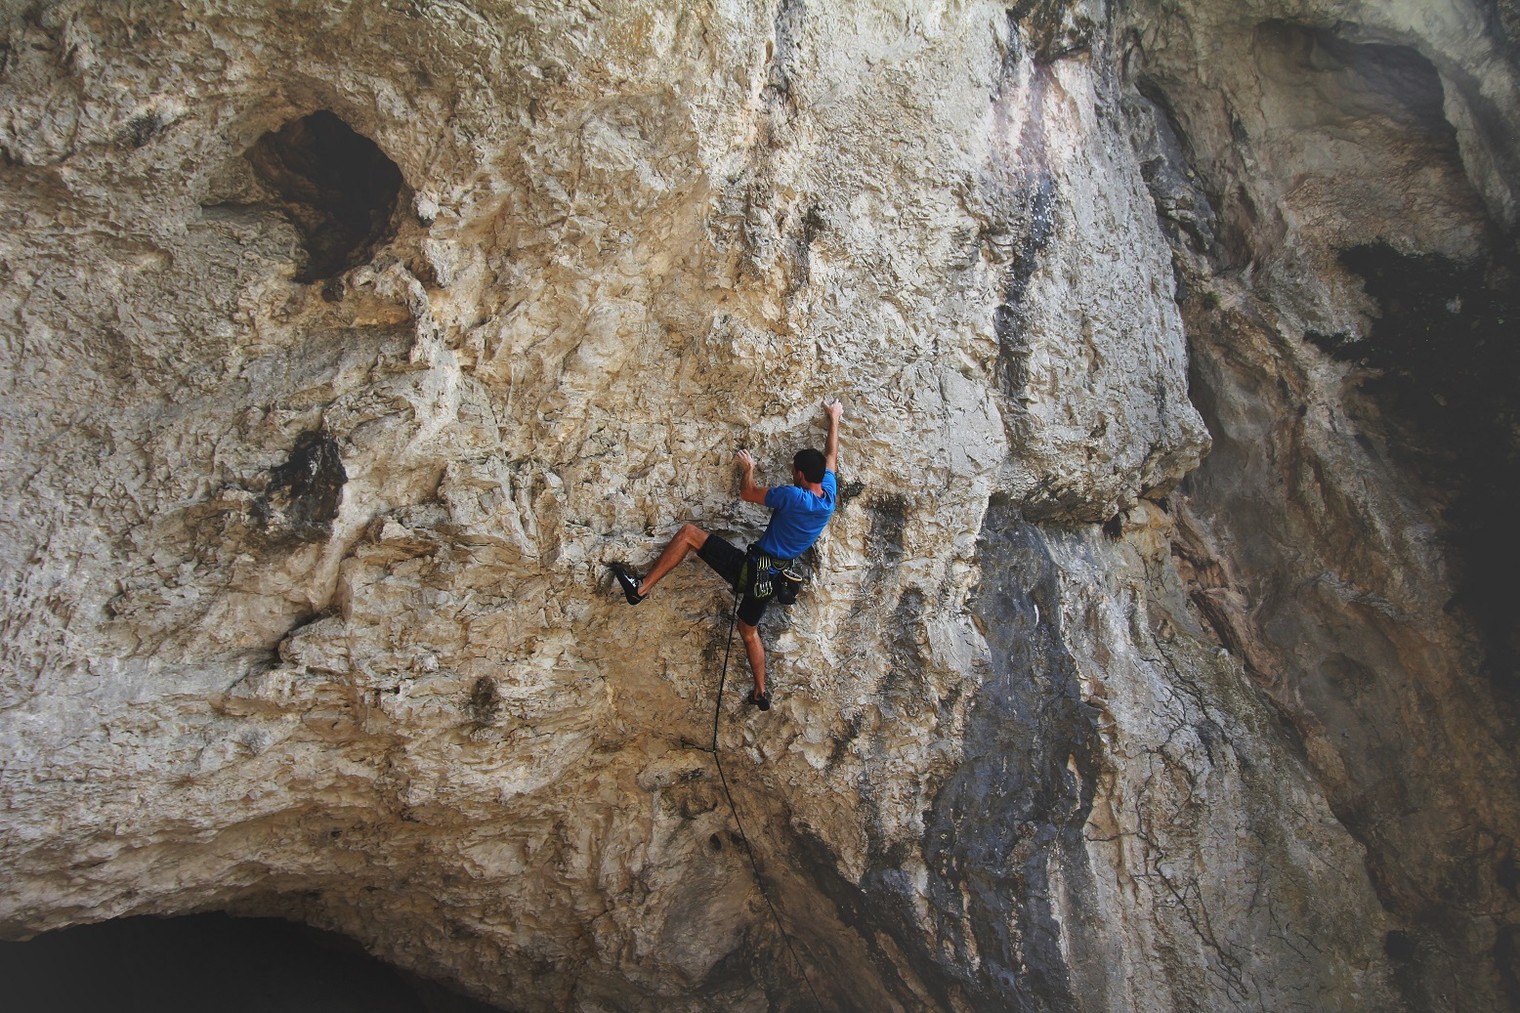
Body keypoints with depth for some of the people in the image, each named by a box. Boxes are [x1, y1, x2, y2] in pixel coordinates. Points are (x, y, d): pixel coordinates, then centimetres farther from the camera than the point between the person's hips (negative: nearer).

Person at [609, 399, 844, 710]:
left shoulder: (793, 496, -19)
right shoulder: (829, 494, 0)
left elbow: (747, 493, -6)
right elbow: (831, 455, 17)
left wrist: (748, 468, 14)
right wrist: (835, 419, 30)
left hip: (752, 567, -8)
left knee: (688, 533, -5)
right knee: (749, 630, 27)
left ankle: (640, 588, -8)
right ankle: (761, 693, 33)